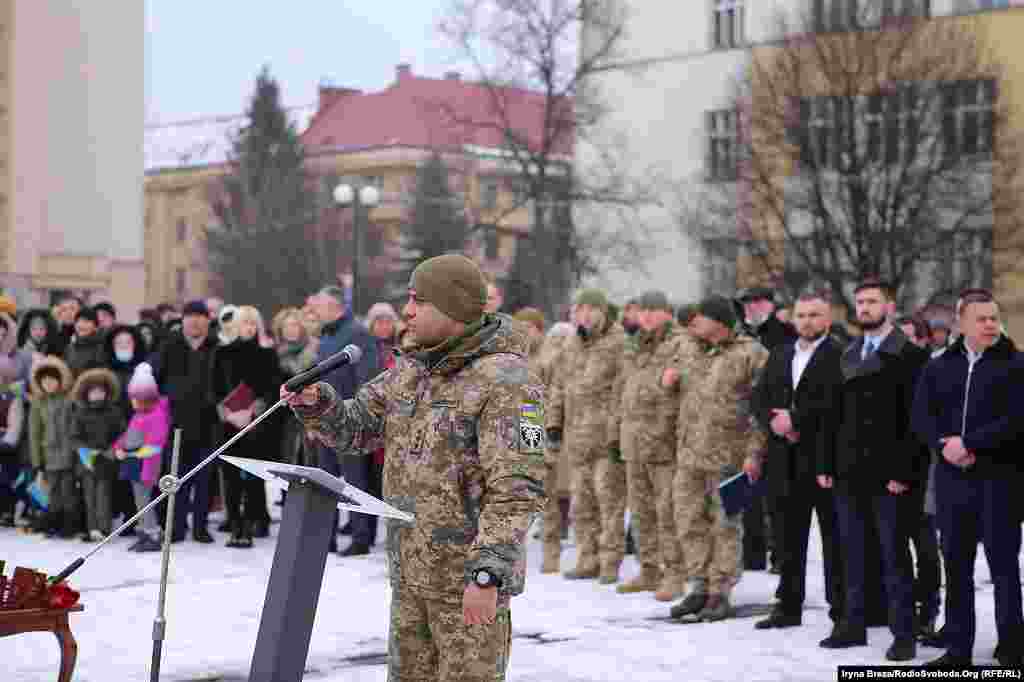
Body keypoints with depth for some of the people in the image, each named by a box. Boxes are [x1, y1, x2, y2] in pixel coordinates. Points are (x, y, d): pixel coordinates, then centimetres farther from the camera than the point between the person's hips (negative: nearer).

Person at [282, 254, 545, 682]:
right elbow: (351, 426, 13)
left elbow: (517, 490, -23)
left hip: (470, 578, -8)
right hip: (410, 573, 8)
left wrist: (487, 575, -28)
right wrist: (314, 402, -8)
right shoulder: (411, 370, 9)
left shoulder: (504, 381, -17)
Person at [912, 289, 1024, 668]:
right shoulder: (939, 368, 13)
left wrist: (969, 443, -16)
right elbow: (921, 416, 5)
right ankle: (958, 649, 15)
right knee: (956, 565, 8)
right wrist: (944, 444, -13)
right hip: (952, 478, 4)